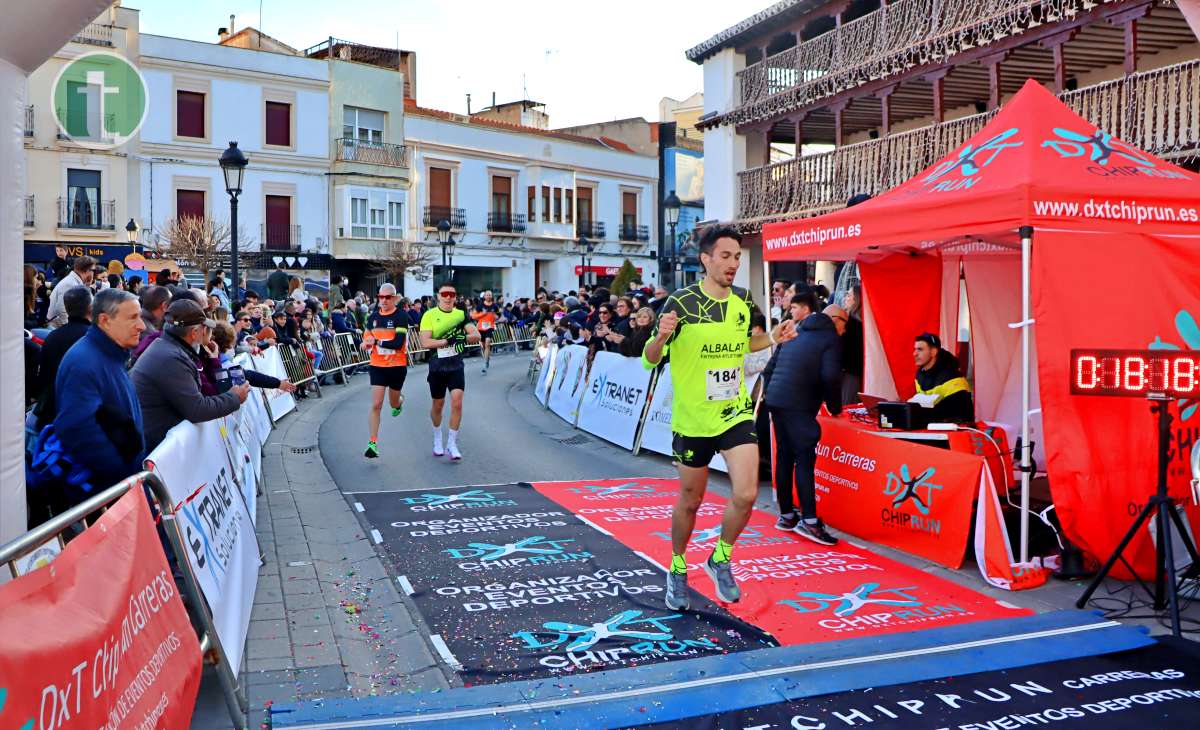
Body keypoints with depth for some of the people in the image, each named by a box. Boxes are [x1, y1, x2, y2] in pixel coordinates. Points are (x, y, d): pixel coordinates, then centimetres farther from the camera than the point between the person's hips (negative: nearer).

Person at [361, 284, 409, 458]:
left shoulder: (401, 317, -12)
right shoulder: (373, 317, 6)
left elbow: (398, 343, -21)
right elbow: (367, 337, 17)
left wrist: (376, 341, -22)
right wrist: (366, 343, -6)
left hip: (397, 366, -2)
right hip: (377, 366, 2)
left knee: (393, 403, 17)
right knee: (376, 405, -7)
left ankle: (399, 401, 56)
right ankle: (372, 443, -5)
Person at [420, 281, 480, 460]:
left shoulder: (461, 314, 2)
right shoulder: (429, 315, -6)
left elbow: (476, 335, -6)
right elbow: (425, 342, -16)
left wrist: (463, 337, -25)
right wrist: (447, 341, -24)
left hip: (456, 367, 1)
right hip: (437, 367, -1)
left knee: (457, 403, -12)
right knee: (438, 405, 13)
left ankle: (452, 444, 1)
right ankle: (437, 439, 38)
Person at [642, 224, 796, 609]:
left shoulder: (743, 302, 2)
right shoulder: (681, 302, -13)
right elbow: (650, 360, -12)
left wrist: (773, 338, 4)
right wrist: (661, 337, -32)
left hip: (735, 413, 3)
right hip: (692, 418, -3)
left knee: (746, 494, -10)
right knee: (690, 501, 10)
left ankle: (721, 559, 18)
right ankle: (677, 570, 34)